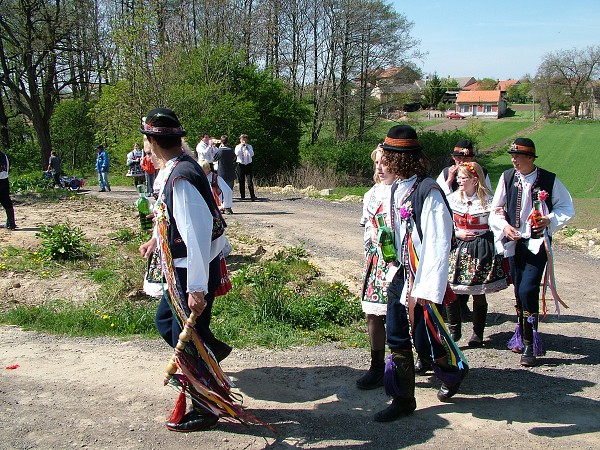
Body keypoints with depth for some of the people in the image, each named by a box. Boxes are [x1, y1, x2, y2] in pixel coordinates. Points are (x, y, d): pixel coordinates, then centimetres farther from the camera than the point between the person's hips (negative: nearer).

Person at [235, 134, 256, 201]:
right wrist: (241, 146, -15)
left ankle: (252, 196, -12)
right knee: (241, 181, 2)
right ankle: (242, 196, 11)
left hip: (248, 164, 0)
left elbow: (252, 154, -5)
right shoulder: (238, 146, 7)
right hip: (241, 165, 0)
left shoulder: (249, 146, 10)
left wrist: (247, 147, -13)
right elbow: (236, 153, -13)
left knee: (250, 181, -9)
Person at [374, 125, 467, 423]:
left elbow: (438, 245, -20)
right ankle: (403, 400, 25)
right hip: (401, 275, 8)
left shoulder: (428, 192, -19)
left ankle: (453, 373, 38)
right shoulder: (396, 190, 7)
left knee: (425, 339, 6)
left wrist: (427, 290, -21)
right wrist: (396, 272, 14)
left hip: (422, 280, -8)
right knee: (397, 339, 11)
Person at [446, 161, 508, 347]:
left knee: (478, 294, 4)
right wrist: (457, 233, -6)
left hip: (481, 248, -2)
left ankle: (477, 333, 20)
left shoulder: (487, 199, -4)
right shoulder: (452, 198, 4)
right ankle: (454, 330, 13)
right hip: (458, 248, 2)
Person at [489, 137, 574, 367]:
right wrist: (504, 225, -10)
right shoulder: (507, 178, 1)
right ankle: (521, 335, 30)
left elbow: (567, 208, 5)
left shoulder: (549, 180, -6)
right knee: (519, 291, 12)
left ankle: (530, 345, -4)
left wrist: (549, 220, -12)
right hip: (514, 242, 3)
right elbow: (495, 210, 8)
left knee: (528, 290, -14)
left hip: (537, 242, -3)